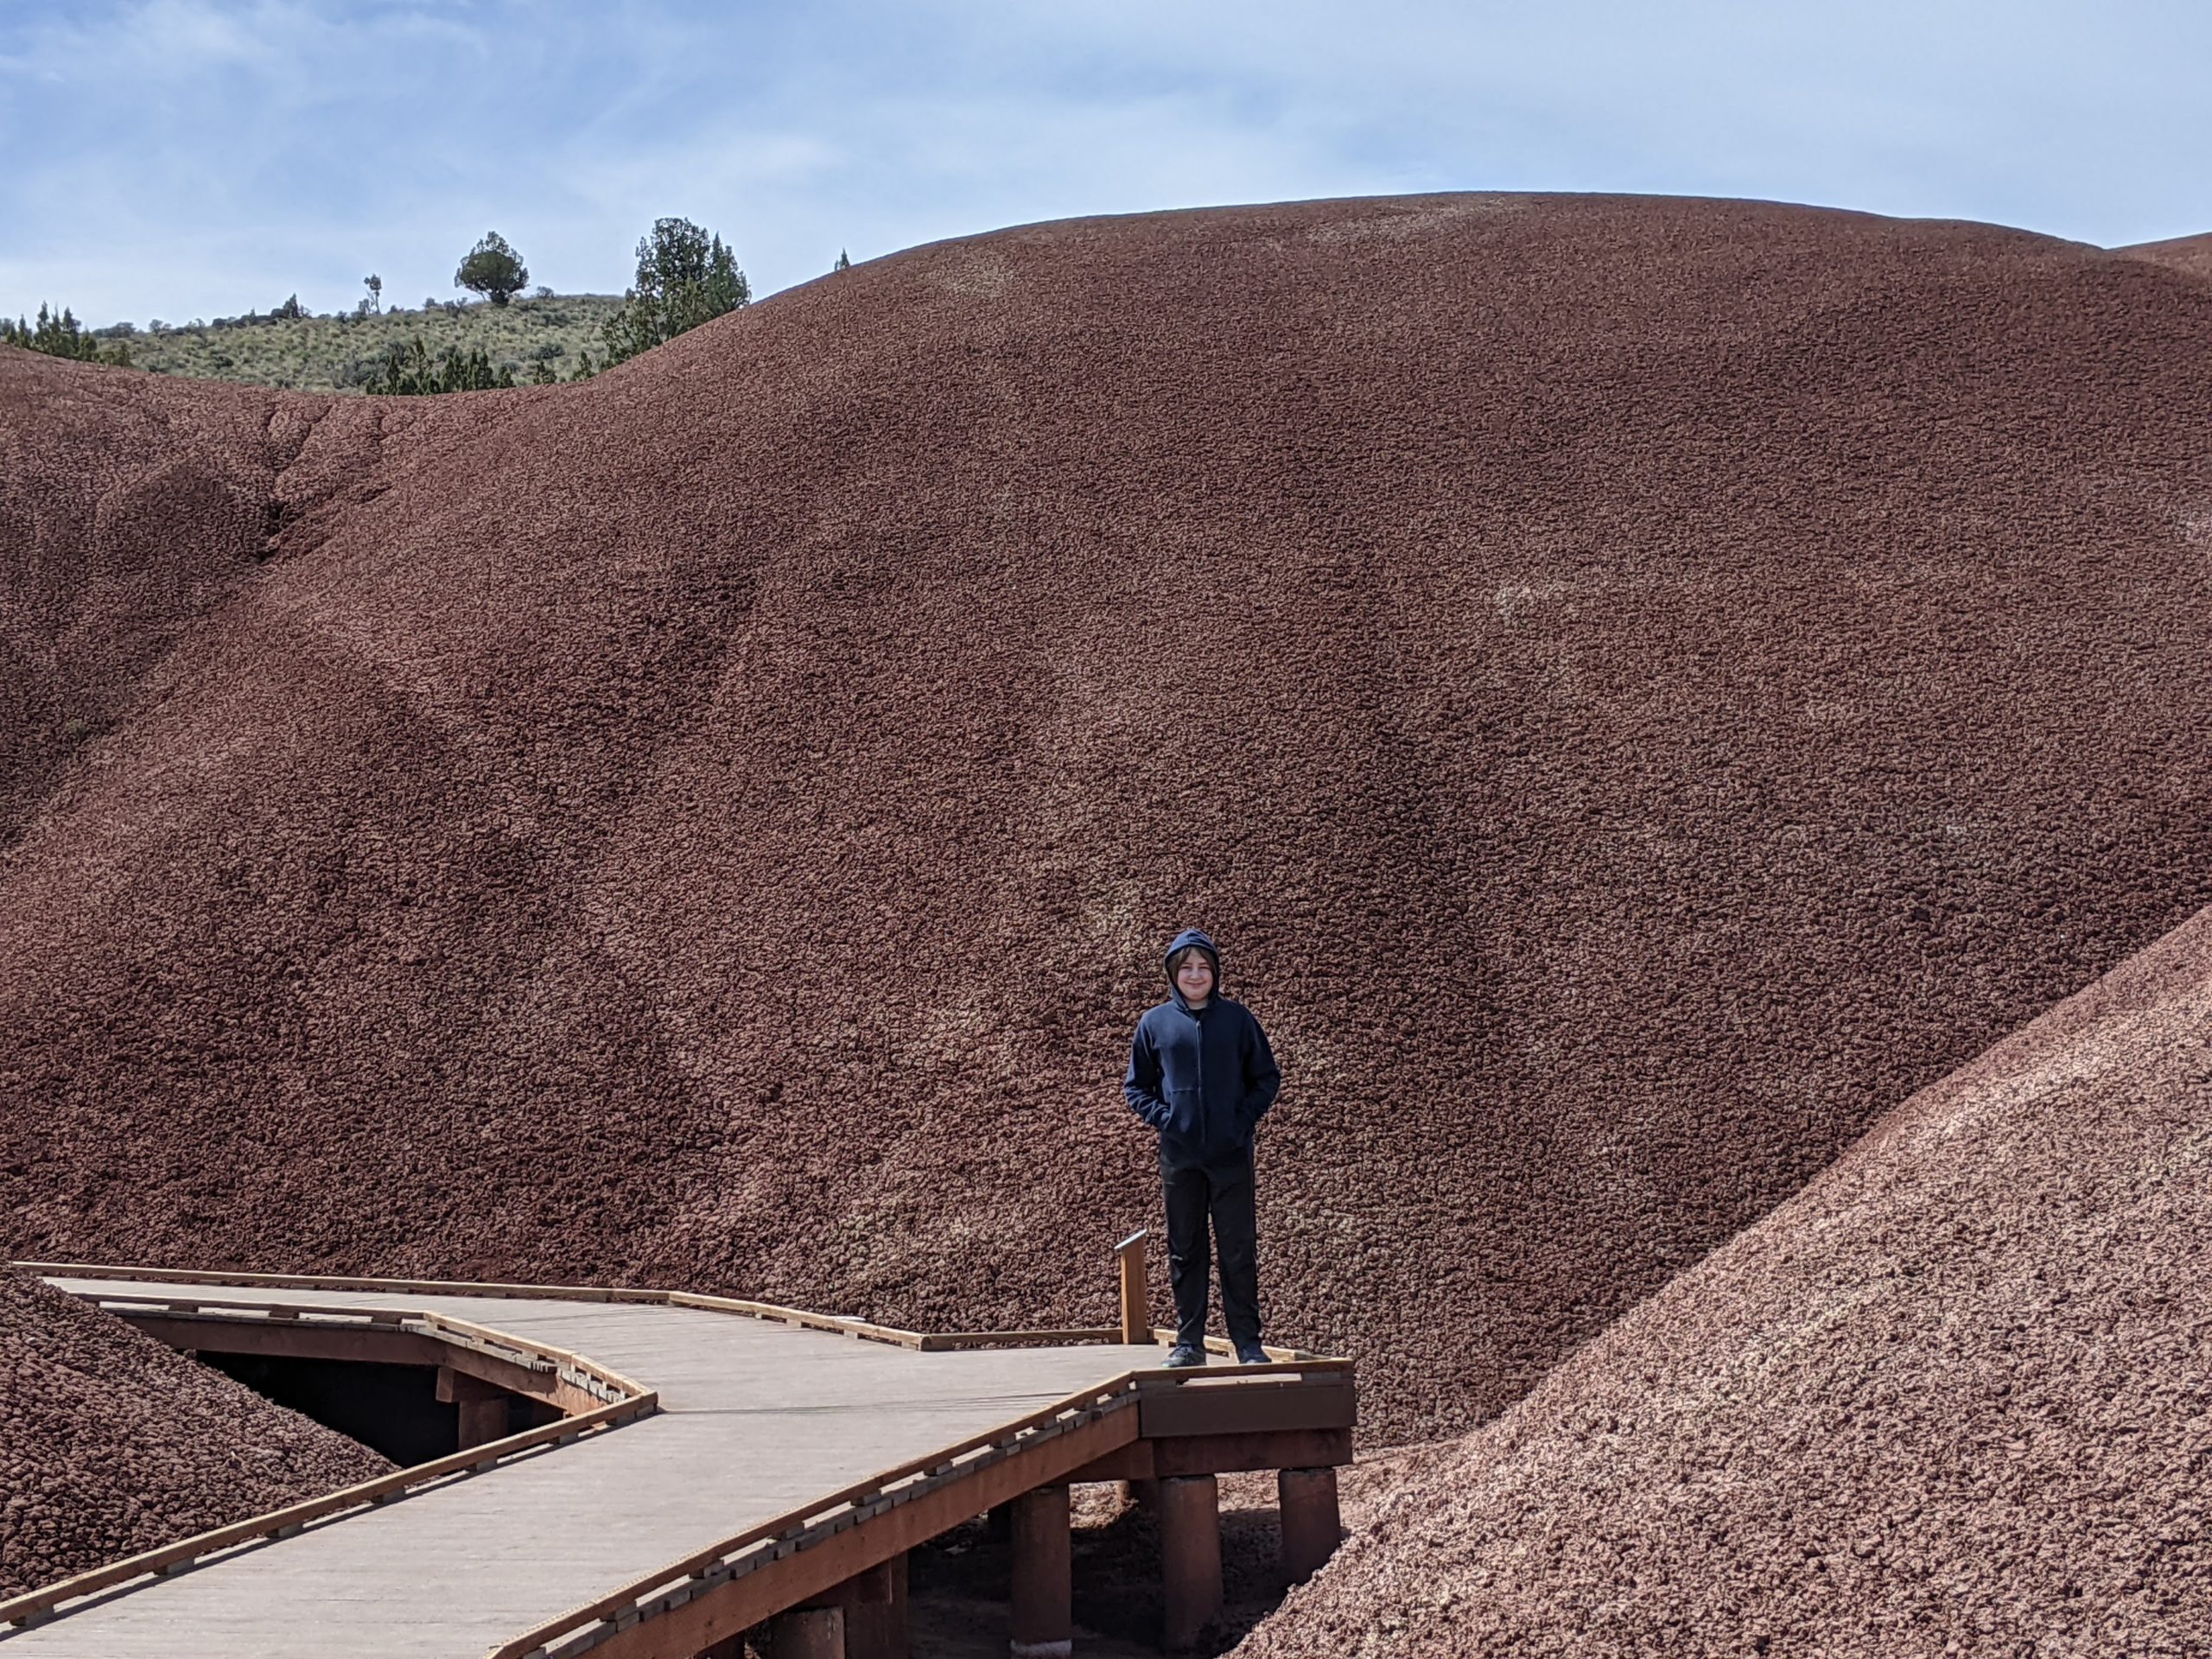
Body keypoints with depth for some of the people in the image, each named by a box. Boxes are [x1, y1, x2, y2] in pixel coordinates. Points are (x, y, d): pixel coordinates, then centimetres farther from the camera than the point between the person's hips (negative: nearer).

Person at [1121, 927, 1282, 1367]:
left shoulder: (1237, 1019, 2)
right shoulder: (1154, 1023, 4)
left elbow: (1267, 1078, 9)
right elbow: (1135, 1087, 12)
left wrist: (1246, 1118, -5)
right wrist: (1162, 1117, -4)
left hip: (1231, 1154, -1)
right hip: (1179, 1157, 1)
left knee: (1239, 1250, 1)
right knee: (1185, 1252, 7)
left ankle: (1248, 1342, 6)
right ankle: (1188, 1342, 14)